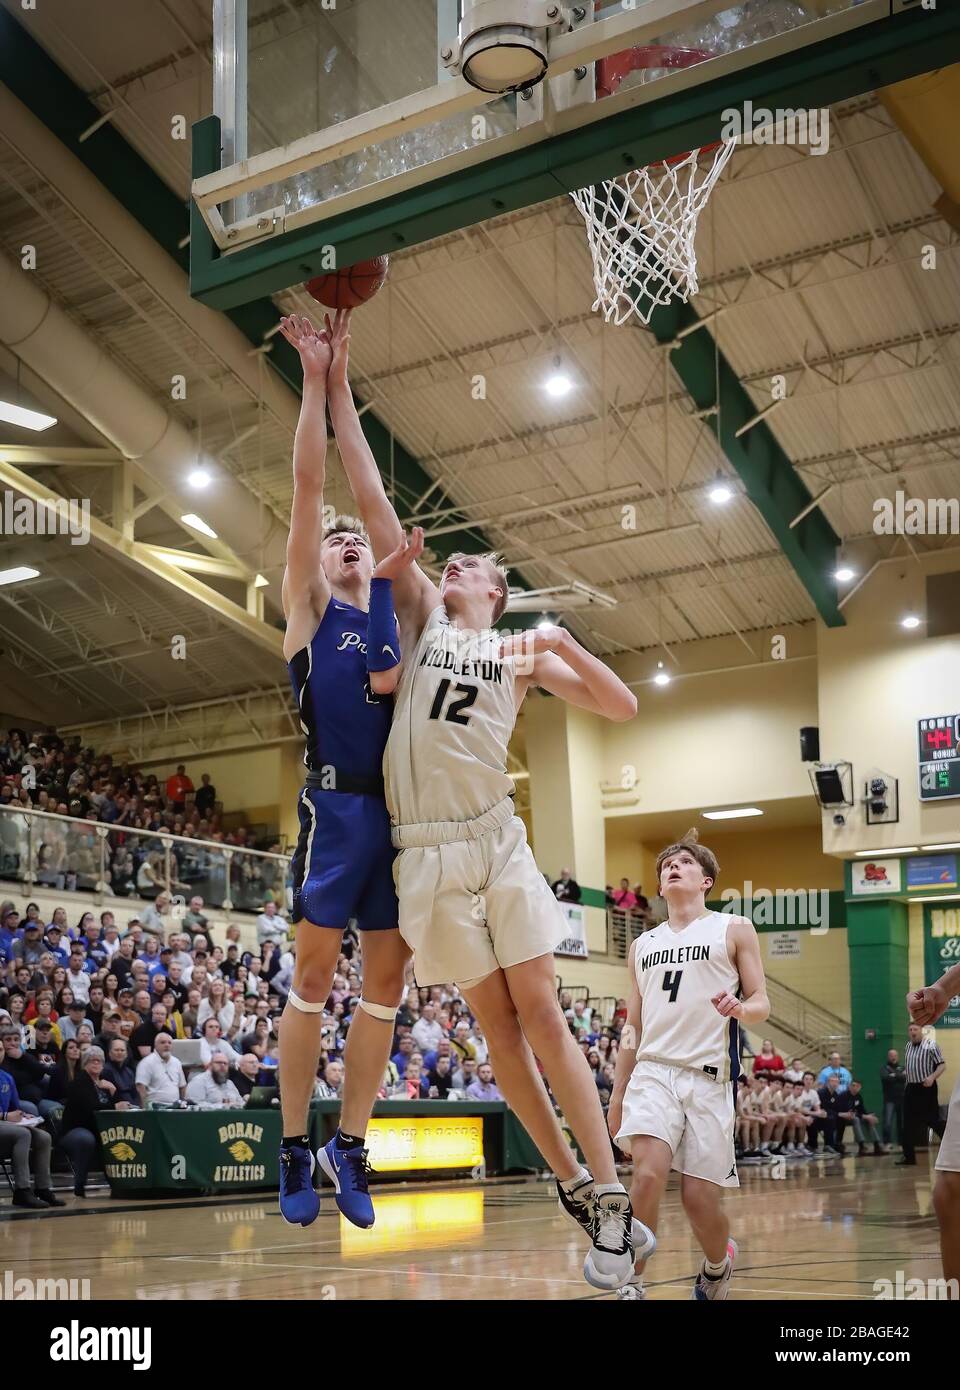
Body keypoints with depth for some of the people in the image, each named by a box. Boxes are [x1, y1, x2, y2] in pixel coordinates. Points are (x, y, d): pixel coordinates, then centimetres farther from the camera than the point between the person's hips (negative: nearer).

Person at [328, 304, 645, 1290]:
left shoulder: (522, 656, 11)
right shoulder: (420, 613, 12)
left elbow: (622, 708, 7)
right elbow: (372, 502, 6)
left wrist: (564, 645, -8)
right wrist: (337, 388, 2)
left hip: (496, 842, -1)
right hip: (425, 851, 1)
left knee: (539, 1013, -6)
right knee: (496, 1022, 3)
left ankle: (610, 1194, -2)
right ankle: (573, 1185, 13)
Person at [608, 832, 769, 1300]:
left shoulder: (734, 930, 9)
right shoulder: (642, 945, 19)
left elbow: (761, 1005, 5)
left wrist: (740, 1009, -18)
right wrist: (617, 1093, 18)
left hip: (708, 1076, -2)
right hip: (652, 1071, 2)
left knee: (699, 1197, -3)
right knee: (648, 1174, -21)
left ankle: (717, 1266, 30)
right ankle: (632, 1285, -9)